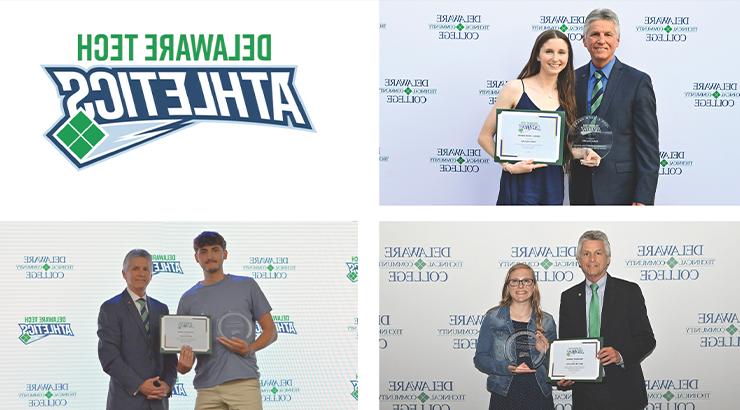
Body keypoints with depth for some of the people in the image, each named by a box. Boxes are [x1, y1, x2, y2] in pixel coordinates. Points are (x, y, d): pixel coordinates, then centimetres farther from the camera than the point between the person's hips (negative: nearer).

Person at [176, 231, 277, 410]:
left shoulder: (247, 286, 8)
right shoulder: (188, 299, 13)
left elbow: (270, 331, 10)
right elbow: (184, 346, 14)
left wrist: (249, 349, -10)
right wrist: (184, 365, -10)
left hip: (244, 382, -2)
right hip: (207, 388, 2)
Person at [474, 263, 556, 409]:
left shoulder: (547, 321, 5)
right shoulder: (493, 318, 0)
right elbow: (480, 358, -1)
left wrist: (545, 352, -10)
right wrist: (506, 368, -16)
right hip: (504, 397, -1)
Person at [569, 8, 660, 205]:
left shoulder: (638, 82, -5)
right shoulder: (573, 79, 8)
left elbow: (648, 146, -8)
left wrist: (643, 199, -14)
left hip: (620, 190, -4)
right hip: (581, 191, 4)